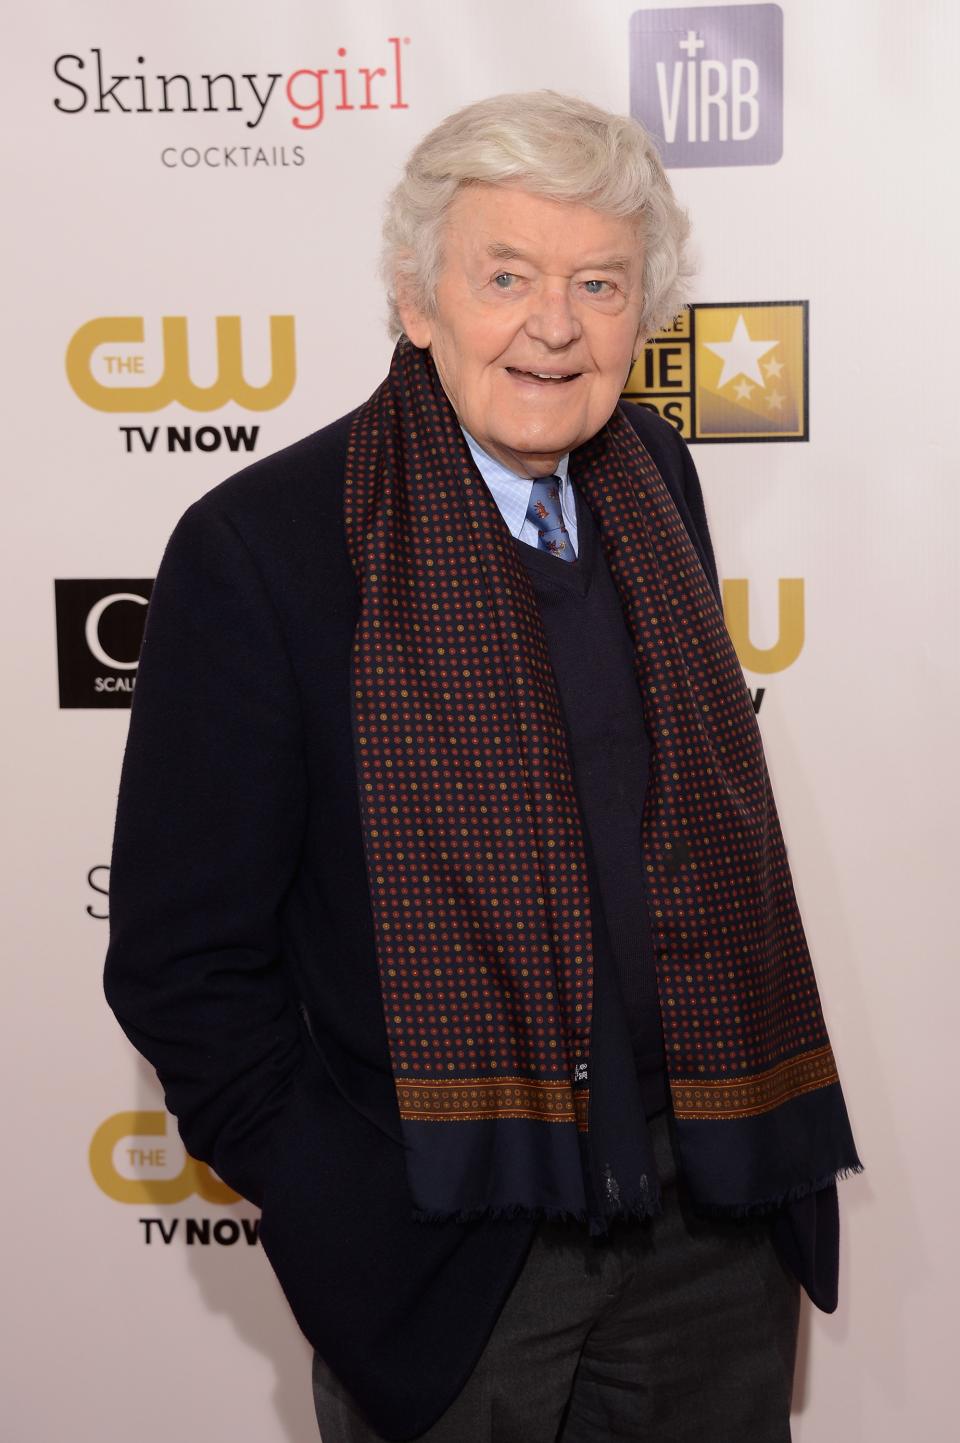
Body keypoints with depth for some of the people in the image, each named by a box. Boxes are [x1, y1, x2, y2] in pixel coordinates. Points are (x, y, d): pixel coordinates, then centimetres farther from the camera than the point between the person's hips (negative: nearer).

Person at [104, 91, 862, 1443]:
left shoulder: (654, 478, 2)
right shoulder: (260, 546, -15)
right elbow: (183, 961, -11)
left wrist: (769, 1139, 8)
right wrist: (351, 1227, -14)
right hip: (451, 1265, -4)